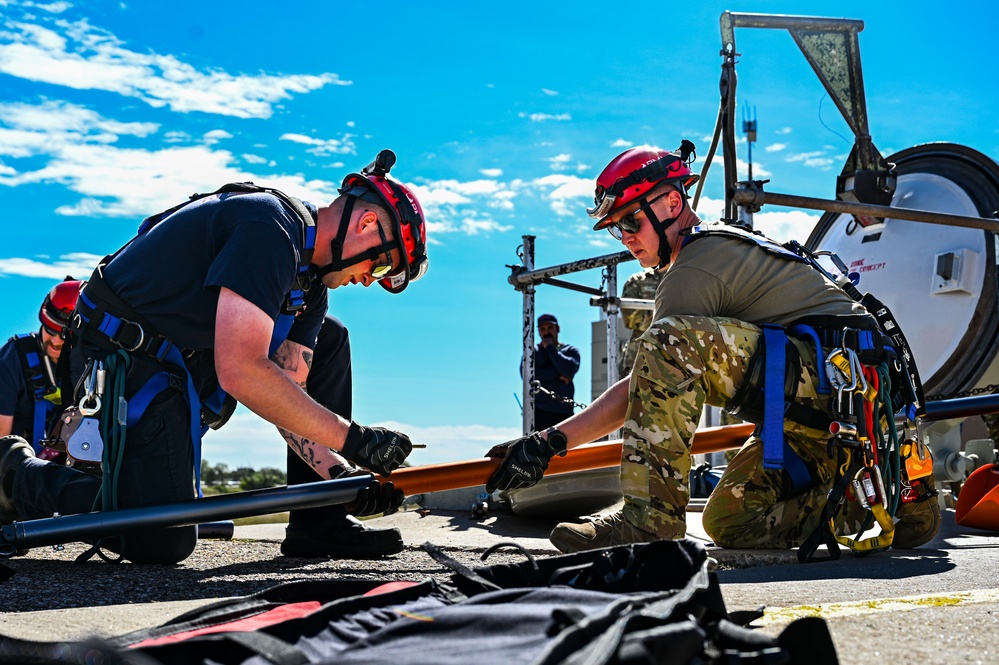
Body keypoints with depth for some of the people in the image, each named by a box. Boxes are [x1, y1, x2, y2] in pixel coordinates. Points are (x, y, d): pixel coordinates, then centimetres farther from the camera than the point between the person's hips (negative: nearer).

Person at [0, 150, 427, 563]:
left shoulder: (312, 283, 6)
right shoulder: (270, 228, -24)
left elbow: (287, 393, 2)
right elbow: (240, 373, -33)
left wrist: (338, 475, -12)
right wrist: (353, 438, -29)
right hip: (128, 362, -10)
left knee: (327, 342, 5)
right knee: (161, 544, -15)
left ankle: (318, 526, 3)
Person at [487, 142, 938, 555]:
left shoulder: (694, 269, -9)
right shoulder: (727, 248, 23)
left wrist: (550, 443, -12)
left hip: (836, 378, -11)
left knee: (672, 340, -24)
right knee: (730, 523, 12)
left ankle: (649, 515, -25)